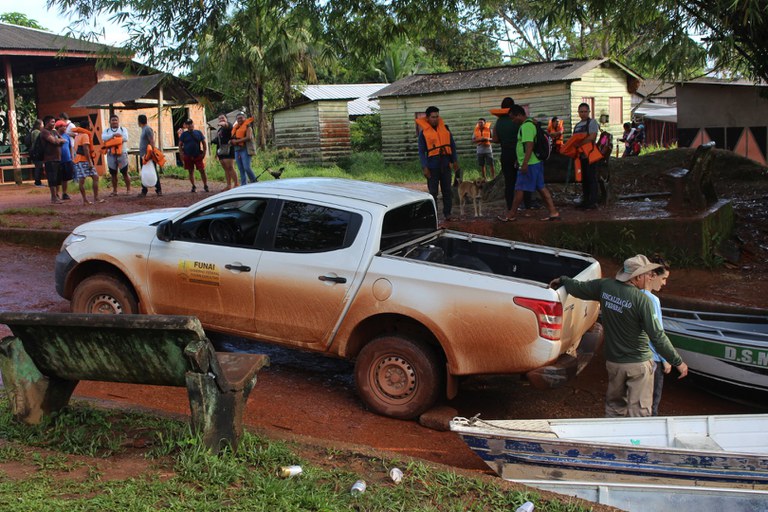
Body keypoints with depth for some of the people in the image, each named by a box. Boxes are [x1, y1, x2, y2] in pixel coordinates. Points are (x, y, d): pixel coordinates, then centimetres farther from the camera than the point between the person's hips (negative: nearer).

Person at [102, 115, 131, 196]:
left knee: (125, 173, 0)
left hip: (122, 154, -2)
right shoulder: (106, 131, 11)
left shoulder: (123, 129, 8)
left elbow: (125, 138, -11)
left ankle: (128, 189, 9)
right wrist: (114, 135, -22)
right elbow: (103, 138, -10)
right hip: (111, 155, 2)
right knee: (113, 174, 7)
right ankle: (114, 190, 15)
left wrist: (112, 138, -10)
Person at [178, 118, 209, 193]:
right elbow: (180, 145, 5)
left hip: (198, 156, -1)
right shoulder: (184, 134, 4)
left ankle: (205, 186, 6)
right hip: (188, 156, 1)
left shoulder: (198, 133, 4)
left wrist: (204, 153, -1)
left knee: (202, 170, -4)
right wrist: (182, 155, -5)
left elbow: (204, 143, 8)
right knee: (191, 172, 6)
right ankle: (193, 187, 16)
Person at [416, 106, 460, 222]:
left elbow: (452, 145, 13)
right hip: (432, 166, -4)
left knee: (447, 190, 7)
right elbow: (421, 151, -4)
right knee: (433, 192, 0)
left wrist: (455, 161, 8)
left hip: (445, 164, 4)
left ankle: (447, 213, 16)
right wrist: (424, 167, -11)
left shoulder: (445, 128, 8)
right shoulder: (424, 132, -3)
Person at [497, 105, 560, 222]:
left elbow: (529, 145, -25)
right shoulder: (529, 124, 16)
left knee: (519, 189, -1)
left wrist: (525, 164, -27)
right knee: (541, 188, 9)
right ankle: (553, 212, 8)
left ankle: (512, 214, 8)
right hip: (536, 163, 10)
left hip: (529, 164, -10)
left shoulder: (526, 126, -17)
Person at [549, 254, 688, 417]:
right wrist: (678, 362, -12)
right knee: (639, 410, 2)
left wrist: (562, 280, 32)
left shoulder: (605, 286, -6)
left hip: (613, 360, 6)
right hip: (638, 363, -6)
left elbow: (578, 288, 11)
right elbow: (657, 336, -20)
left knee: (614, 405, 22)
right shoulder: (642, 300, -21)